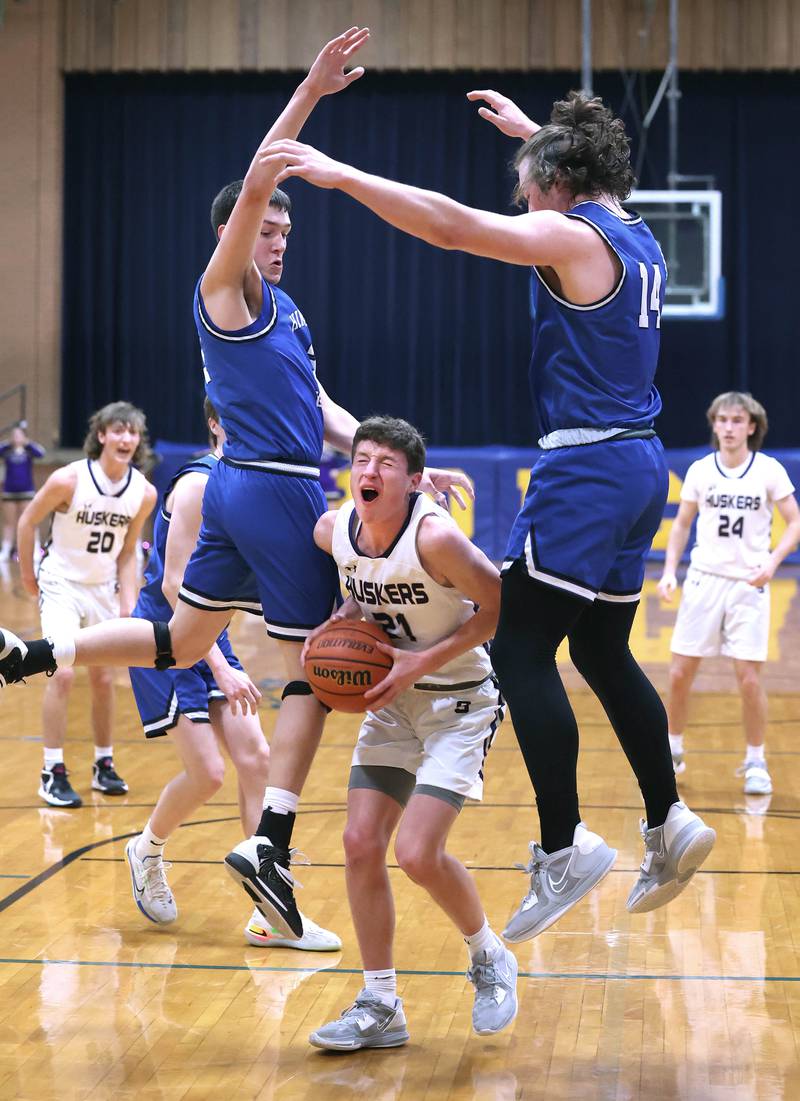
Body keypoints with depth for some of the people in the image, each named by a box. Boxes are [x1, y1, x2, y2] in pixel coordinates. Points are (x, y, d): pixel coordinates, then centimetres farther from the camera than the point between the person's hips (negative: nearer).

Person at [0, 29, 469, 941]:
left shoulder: (278, 309, 19)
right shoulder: (225, 292, -6)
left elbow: (319, 413, 17)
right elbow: (251, 189, -21)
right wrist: (308, 94, -26)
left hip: (242, 489, 9)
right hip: (276, 493, -9)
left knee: (181, 641, 19)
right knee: (315, 663, -5)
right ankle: (270, 844, -8)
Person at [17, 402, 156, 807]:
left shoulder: (144, 493, -10)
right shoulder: (69, 479, -22)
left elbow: (127, 552, 1)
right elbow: (28, 521, -6)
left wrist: (128, 605, -4)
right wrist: (28, 574, 1)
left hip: (104, 588, 4)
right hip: (61, 585, -4)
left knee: (104, 680, 11)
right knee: (62, 674, -16)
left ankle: (103, 765, 27)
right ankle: (52, 773, -8)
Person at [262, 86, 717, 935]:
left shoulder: (572, 238, -11)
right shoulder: (636, 238, 14)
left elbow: (453, 226, -21)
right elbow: (589, 180, 39)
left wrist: (338, 174, -20)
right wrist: (532, 132, 48)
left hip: (587, 467, -9)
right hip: (637, 462, 9)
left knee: (518, 651, -7)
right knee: (602, 653, 18)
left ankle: (565, 847, -9)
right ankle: (669, 826, 23)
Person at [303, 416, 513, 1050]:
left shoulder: (435, 536, -26)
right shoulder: (333, 530, -6)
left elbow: (502, 606, -18)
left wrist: (423, 663, -22)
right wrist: (340, 621, -5)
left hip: (459, 704, -6)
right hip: (392, 701, 7)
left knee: (418, 853, -16)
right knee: (361, 844, -1)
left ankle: (490, 959, 14)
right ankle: (380, 1008, 11)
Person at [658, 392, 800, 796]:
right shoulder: (700, 470, 3)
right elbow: (682, 524, 13)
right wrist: (670, 570, 1)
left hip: (748, 584, -2)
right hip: (704, 579, 2)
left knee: (749, 678, -7)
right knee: (680, 674, 2)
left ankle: (755, 762, 11)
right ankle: (673, 751, 22)